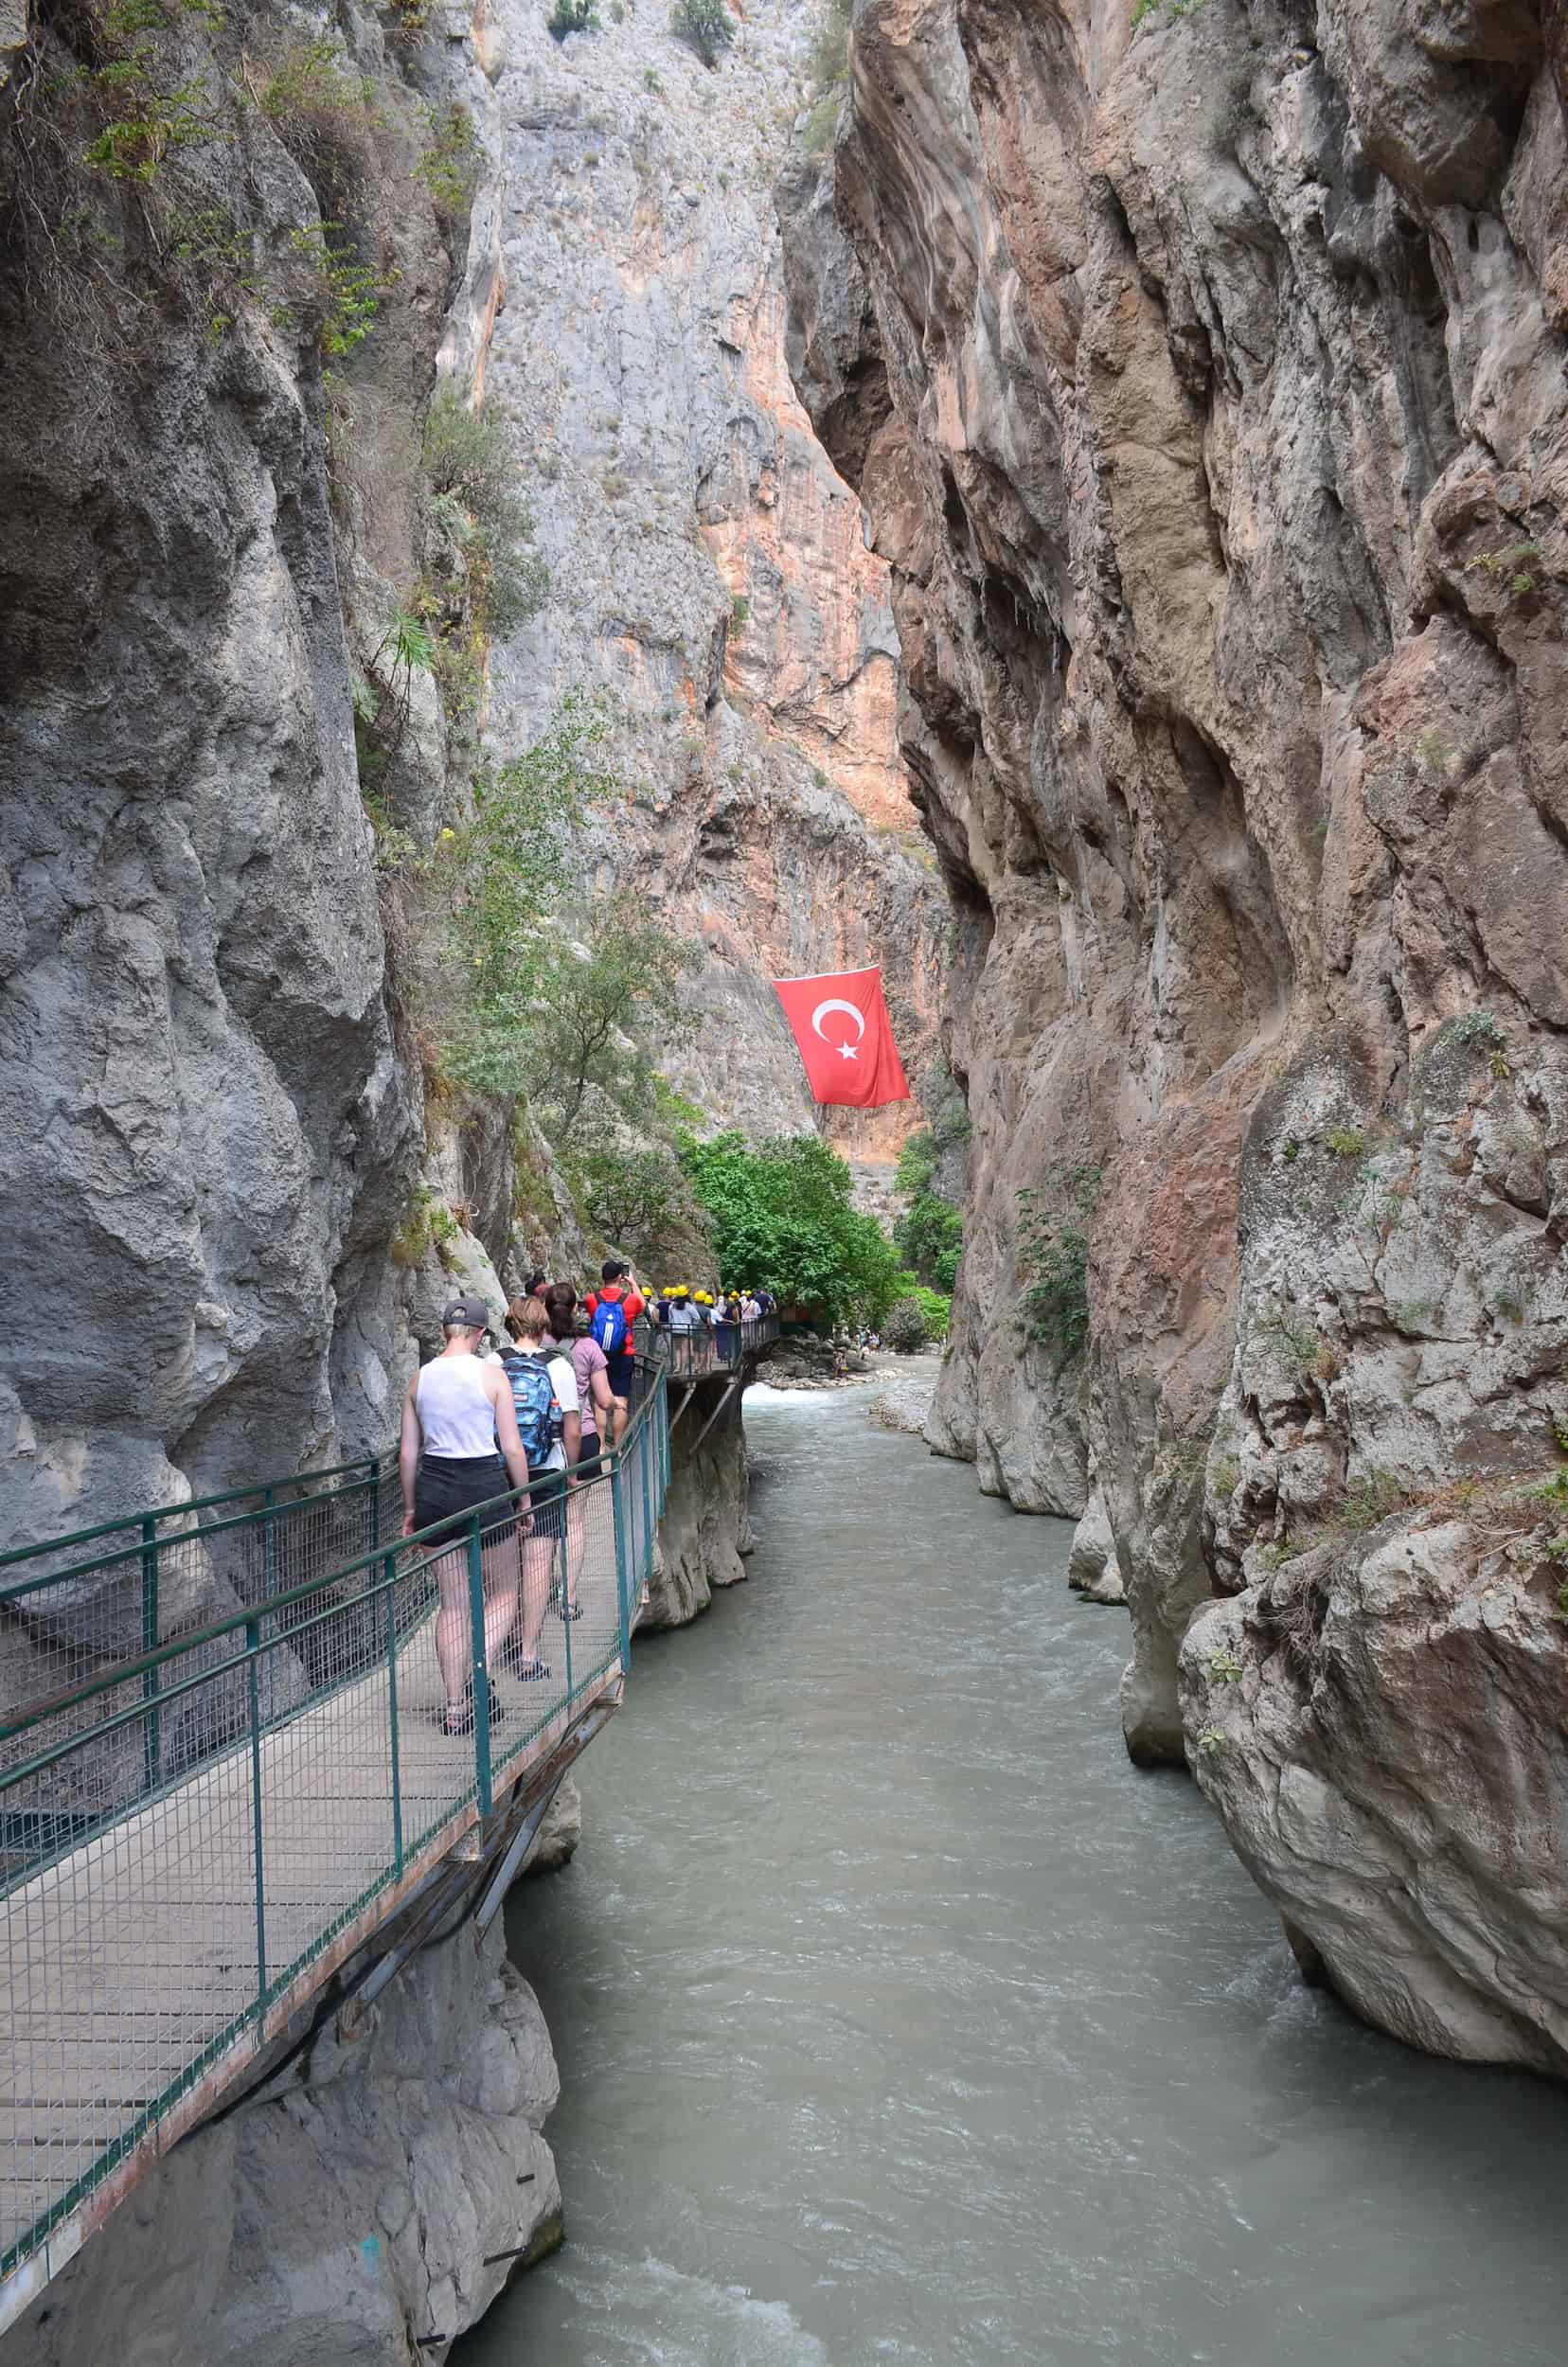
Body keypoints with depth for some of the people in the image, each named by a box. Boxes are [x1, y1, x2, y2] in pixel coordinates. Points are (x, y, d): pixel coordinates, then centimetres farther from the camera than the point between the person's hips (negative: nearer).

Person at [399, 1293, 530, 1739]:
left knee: (452, 1603, 12)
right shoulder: (491, 1375, -6)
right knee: (503, 1594, 13)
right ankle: (477, 1678, -7)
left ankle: (455, 1706, 14)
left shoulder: (419, 1379, 4)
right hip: (484, 1485, -4)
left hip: (434, 1488, 4)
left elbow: (407, 1452, 7)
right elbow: (513, 1448, -6)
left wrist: (410, 1508, 16)